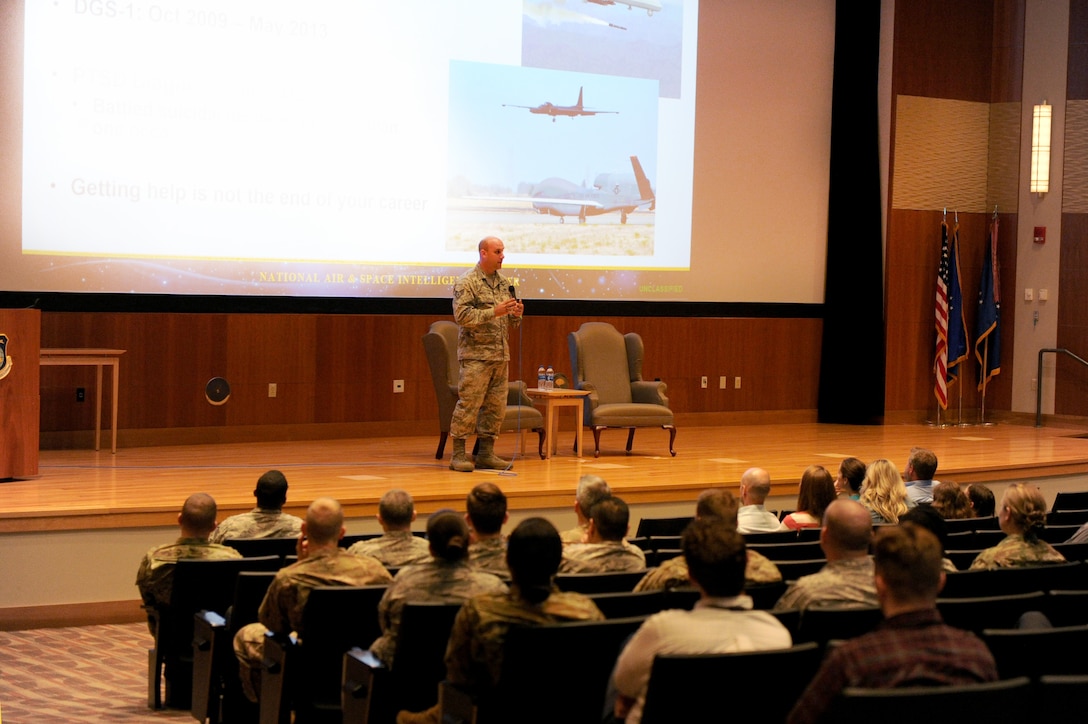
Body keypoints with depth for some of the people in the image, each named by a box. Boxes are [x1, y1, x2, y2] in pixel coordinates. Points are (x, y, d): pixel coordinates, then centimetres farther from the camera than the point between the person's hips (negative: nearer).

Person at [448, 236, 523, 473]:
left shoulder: (504, 283, 15)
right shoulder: (467, 282, -6)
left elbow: (510, 321, 21)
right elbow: (462, 315, -17)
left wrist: (516, 315, -2)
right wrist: (494, 312, -21)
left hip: (501, 355, 7)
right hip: (476, 355, -7)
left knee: (496, 406, 7)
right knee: (468, 404, -8)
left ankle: (486, 453, 15)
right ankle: (458, 455, -2)